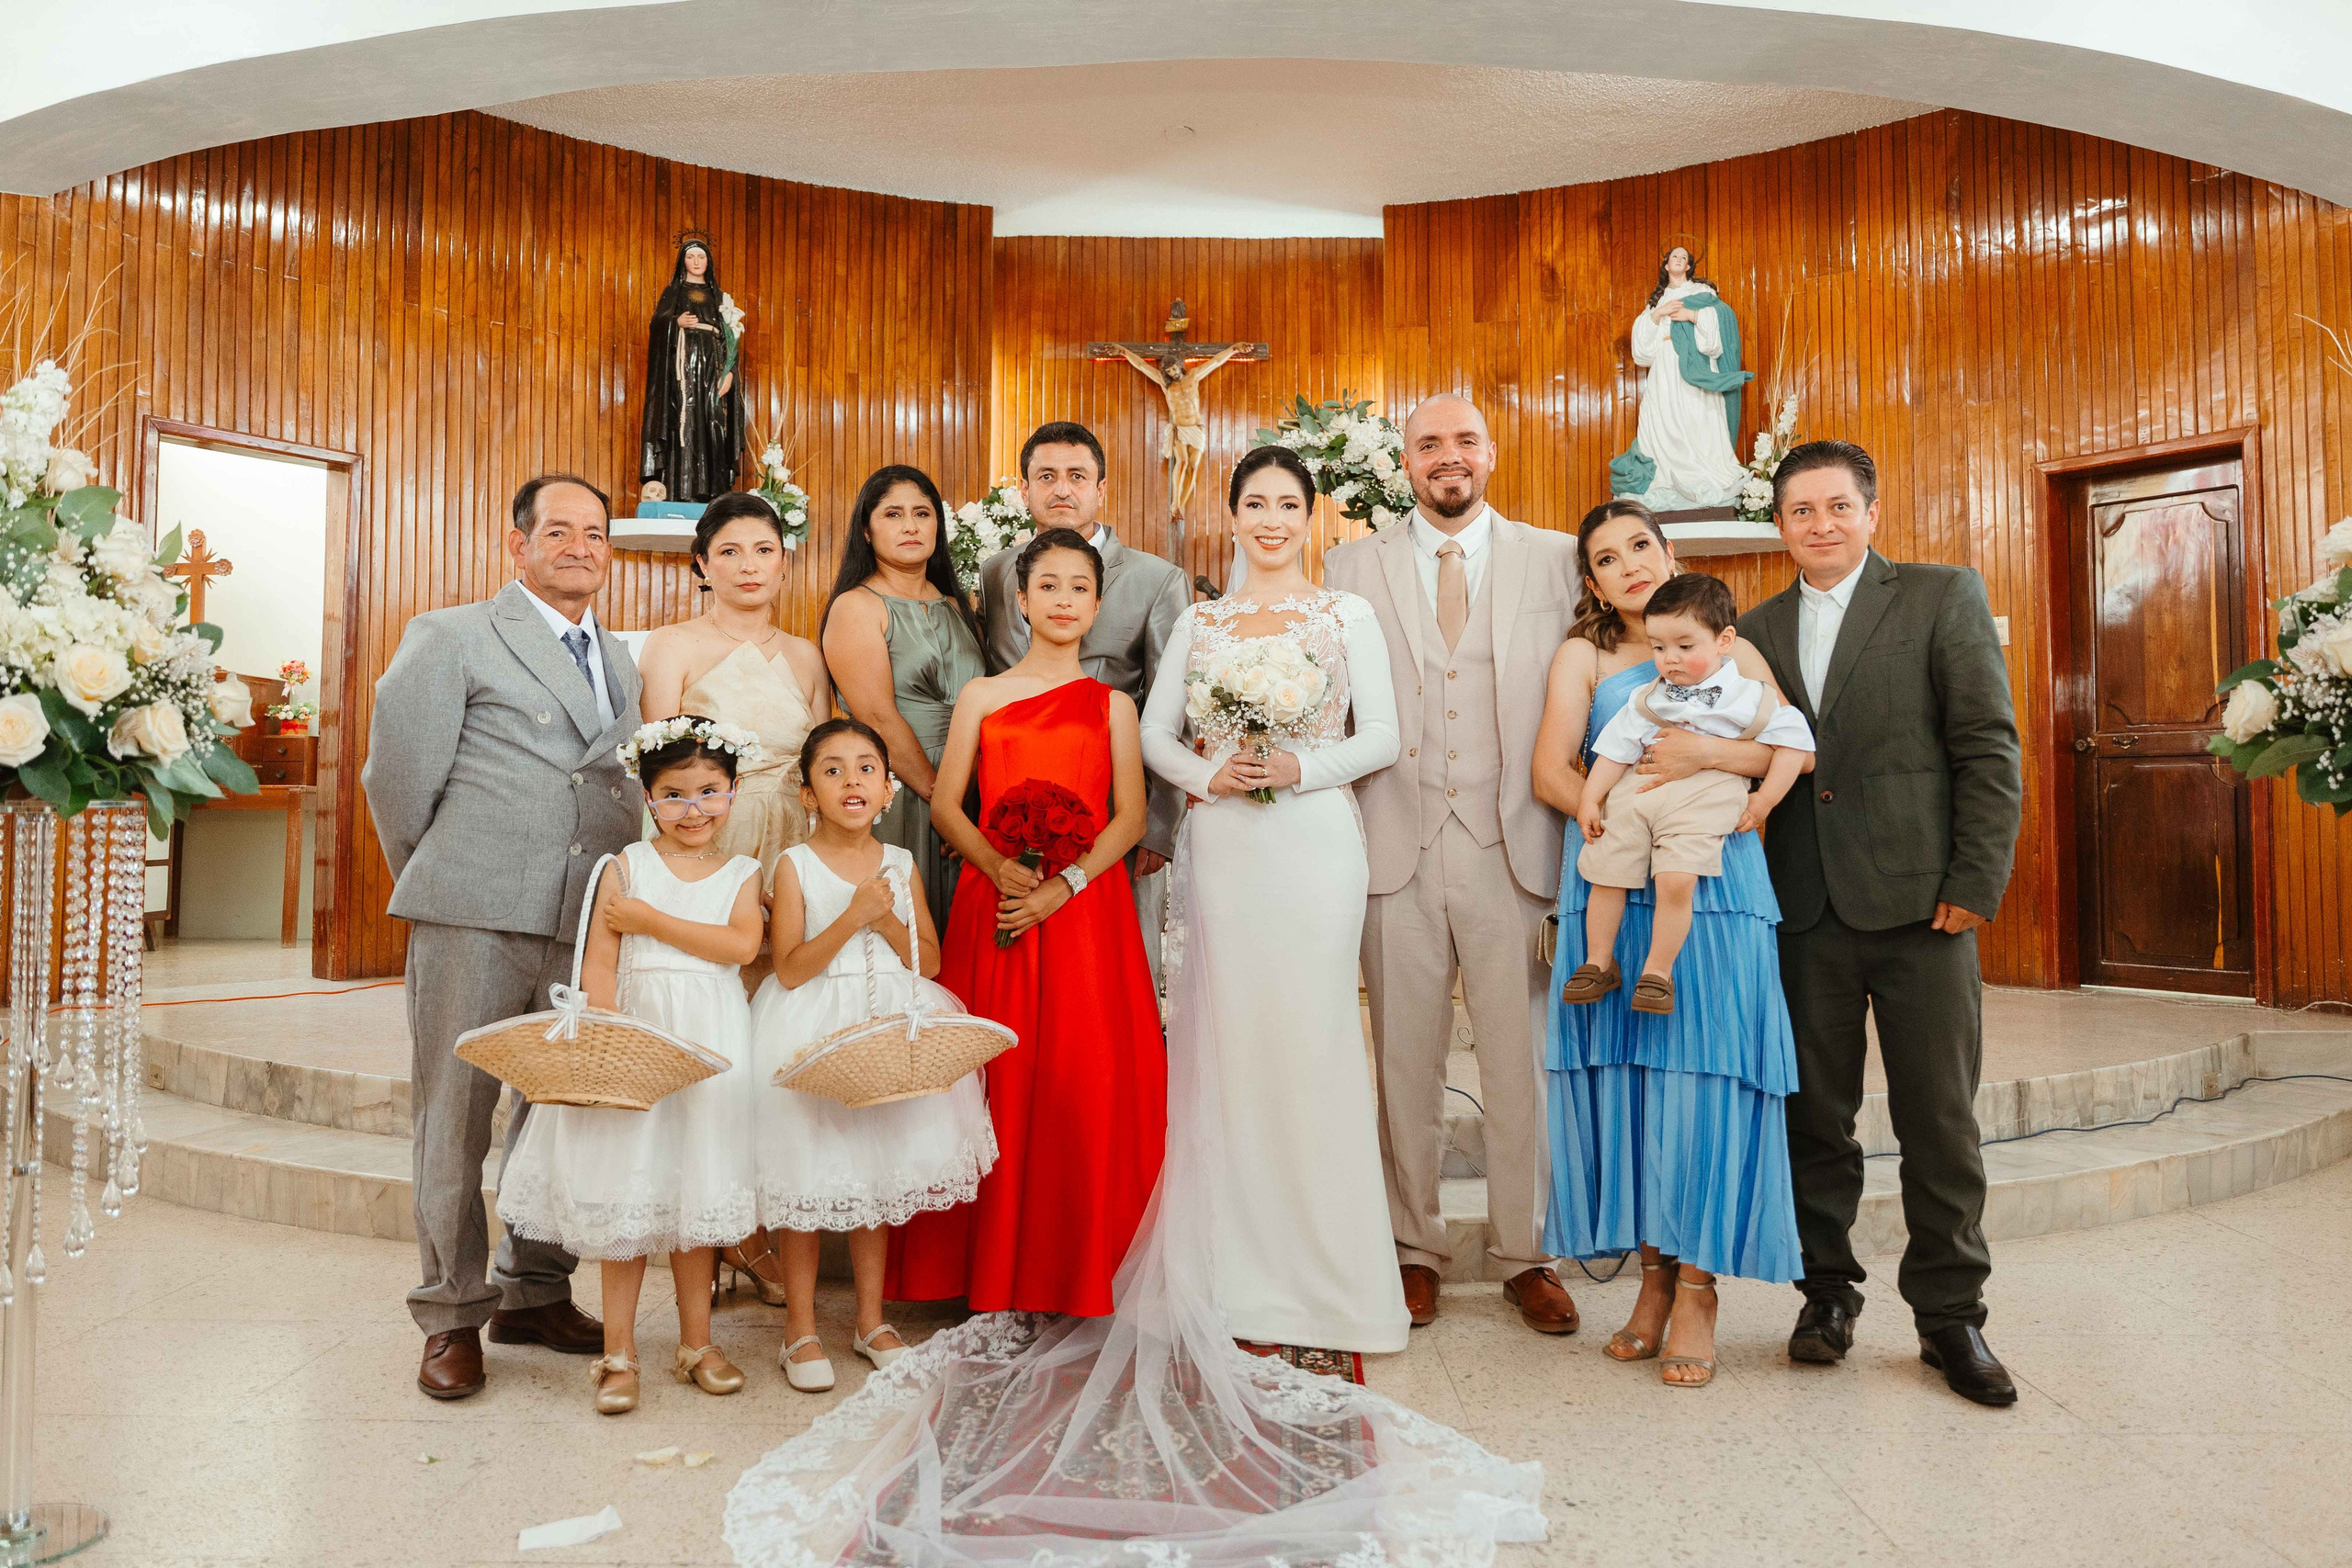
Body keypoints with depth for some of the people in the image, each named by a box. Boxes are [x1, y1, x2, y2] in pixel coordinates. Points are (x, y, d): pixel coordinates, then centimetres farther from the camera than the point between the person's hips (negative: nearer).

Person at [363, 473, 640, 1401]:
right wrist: (434, 882, 8)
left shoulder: (624, 661, 18)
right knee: (454, 1116, 3)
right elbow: (396, 775, 2)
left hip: (587, 922, 5)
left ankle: (535, 1294, 25)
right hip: (474, 920, -4)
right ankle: (453, 1316, 16)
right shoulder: (449, 638, 3)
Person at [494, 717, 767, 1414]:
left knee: (696, 1189, 9)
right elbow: (598, 964, -5)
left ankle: (696, 1342, 21)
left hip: (709, 1046, 1)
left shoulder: (742, 873, 6)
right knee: (628, 1192, 2)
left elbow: (740, 943, -12)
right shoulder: (625, 867, 2)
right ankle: (618, 1352, 13)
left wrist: (650, 920, -11)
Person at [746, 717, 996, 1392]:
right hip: (813, 1032, -3)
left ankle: (871, 1319, 25)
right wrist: (853, 916, -21)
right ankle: (801, 1326, 18)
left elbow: (929, 961, 4)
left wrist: (887, 919, -13)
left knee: (878, 1178, 10)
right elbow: (788, 969, -12)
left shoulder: (900, 864, 5)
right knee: (808, 1181, 1)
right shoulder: (795, 864, -6)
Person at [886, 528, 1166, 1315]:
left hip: (1084, 910, 0)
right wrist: (1000, 867, -12)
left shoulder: (1112, 704, 11)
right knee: (996, 1080, -1)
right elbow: (945, 804, 6)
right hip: (994, 908, 1)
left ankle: (1080, 1272, 10)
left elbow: (1130, 815, 2)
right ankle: (993, 1271, 12)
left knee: (1087, 1085, -4)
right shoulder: (982, 696, 12)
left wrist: (1063, 884, -12)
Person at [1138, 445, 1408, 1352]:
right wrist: (1207, 774, -9)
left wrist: (1300, 768, -13)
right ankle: (1237, 1269, 15)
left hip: (1313, 843, -2)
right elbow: (1154, 732, 10)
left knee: (1311, 1039, -3)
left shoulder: (1347, 615, 6)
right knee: (1228, 1039, 3)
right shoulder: (1199, 622, 13)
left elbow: (1381, 738, 1)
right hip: (1219, 847, 2)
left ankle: (1322, 1274, 9)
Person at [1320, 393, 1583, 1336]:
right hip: (1398, 847, 1)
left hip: (1511, 844, 0)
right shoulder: (1353, 566, 9)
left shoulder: (1554, 559, 8)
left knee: (1520, 1061, 5)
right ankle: (1415, 1248, 22)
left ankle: (1526, 1256, 20)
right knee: (1406, 1062, 8)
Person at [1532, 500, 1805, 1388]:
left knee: (1704, 1067, -6)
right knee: (1622, 1067, -2)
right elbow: (1551, 772, 2)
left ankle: (1698, 1288, 1)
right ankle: (1654, 1272, 10)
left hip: (1713, 887, 0)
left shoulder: (1730, 650, 17)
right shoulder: (1583, 656, 15)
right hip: (1613, 891, 1)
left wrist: (1709, 754, -13)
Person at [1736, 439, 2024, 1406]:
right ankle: (1828, 1291, 24)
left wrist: (1976, 884, -8)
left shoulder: (1943, 597, 3)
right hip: (1805, 909, 3)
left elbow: (1989, 747, -2)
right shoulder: (1757, 629, 13)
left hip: (1919, 901, -3)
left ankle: (1950, 1315, 17)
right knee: (1814, 1115, 9)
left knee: (1940, 1119, 4)